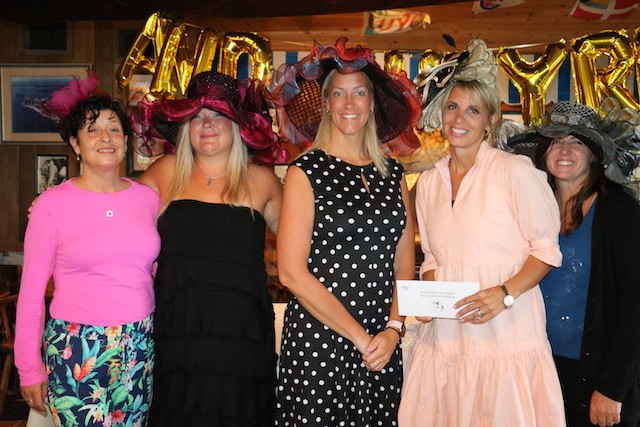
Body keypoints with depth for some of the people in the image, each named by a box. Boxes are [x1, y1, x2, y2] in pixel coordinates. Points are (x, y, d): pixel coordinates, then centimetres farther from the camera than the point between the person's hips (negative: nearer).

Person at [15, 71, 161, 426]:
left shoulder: (147, 197, 4)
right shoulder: (52, 204, -6)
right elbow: (32, 291, -3)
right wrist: (30, 369, -2)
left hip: (140, 346, 3)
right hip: (75, 349, -3)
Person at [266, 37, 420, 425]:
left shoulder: (392, 173, 9)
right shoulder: (306, 172, -5)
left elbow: (405, 264, 9)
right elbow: (292, 272, -11)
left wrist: (393, 329, -6)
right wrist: (359, 337, -12)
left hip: (384, 348, 4)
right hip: (318, 344, -4)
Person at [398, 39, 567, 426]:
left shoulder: (516, 171, -7)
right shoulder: (429, 182, 11)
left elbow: (546, 248, -5)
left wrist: (506, 293, -18)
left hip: (506, 333, -4)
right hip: (446, 333, 5)